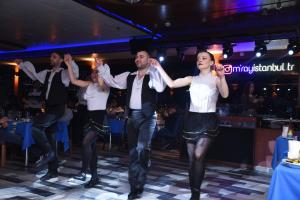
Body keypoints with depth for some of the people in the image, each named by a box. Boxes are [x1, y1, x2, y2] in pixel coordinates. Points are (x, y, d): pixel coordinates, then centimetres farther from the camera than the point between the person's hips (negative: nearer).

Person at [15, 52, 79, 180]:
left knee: (36, 126, -25)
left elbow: (75, 74, -22)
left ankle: (48, 152, -7)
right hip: (49, 108, 8)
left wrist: (71, 62, -38)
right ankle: (53, 170, 17)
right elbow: (34, 75, 33)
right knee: (49, 137, 9)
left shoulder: (64, 73, -4)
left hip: (57, 109, -8)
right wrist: (22, 65, 31)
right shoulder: (47, 73, 17)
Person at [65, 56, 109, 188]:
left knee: (86, 143, -20)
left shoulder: (105, 85, -5)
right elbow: (73, 81, 9)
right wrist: (69, 65, 3)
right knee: (92, 145, 10)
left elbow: (101, 84, -30)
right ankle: (94, 176, 19)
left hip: (99, 116, -7)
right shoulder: (89, 84, 13)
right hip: (89, 115, 8)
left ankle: (83, 172, -9)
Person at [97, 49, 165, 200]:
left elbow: (161, 88, -20)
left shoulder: (152, 75, -1)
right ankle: (134, 186, 22)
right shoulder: (129, 76, 15)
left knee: (142, 148, -16)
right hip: (132, 117, 5)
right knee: (133, 152, 10)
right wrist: (102, 68, 8)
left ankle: (139, 185, 1)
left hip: (147, 117, -5)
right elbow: (112, 81, 17)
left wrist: (154, 68, -24)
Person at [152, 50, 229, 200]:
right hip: (192, 119, 4)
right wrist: (159, 68, 1)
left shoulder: (216, 79, 1)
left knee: (198, 156, -17)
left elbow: (225, 95, -16)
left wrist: (222, 77, -30)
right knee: (191, 158, 7)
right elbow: (171, 84, 4)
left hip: (208, 120, -4)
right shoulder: (192, 79, 10)